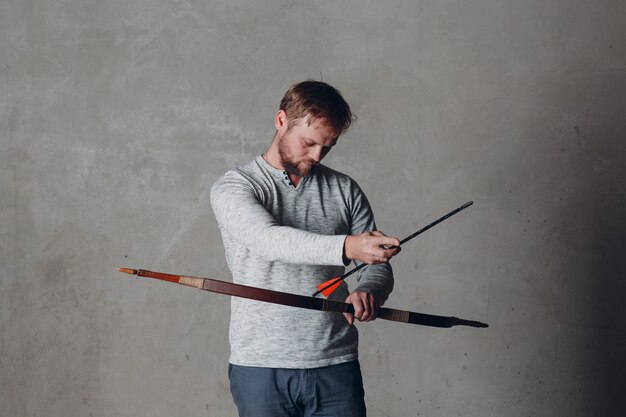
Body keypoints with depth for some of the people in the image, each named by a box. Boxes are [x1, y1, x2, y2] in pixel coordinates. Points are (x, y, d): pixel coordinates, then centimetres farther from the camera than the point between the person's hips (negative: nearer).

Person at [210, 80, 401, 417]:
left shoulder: (344, 190, 9)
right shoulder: (234, 187, -2)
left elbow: (379, 266, 8)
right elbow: (269, 240, -22)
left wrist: (368, 292, -17)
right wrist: (346, 247, -37)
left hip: (335, 365, 3)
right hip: (260, 367, -2)